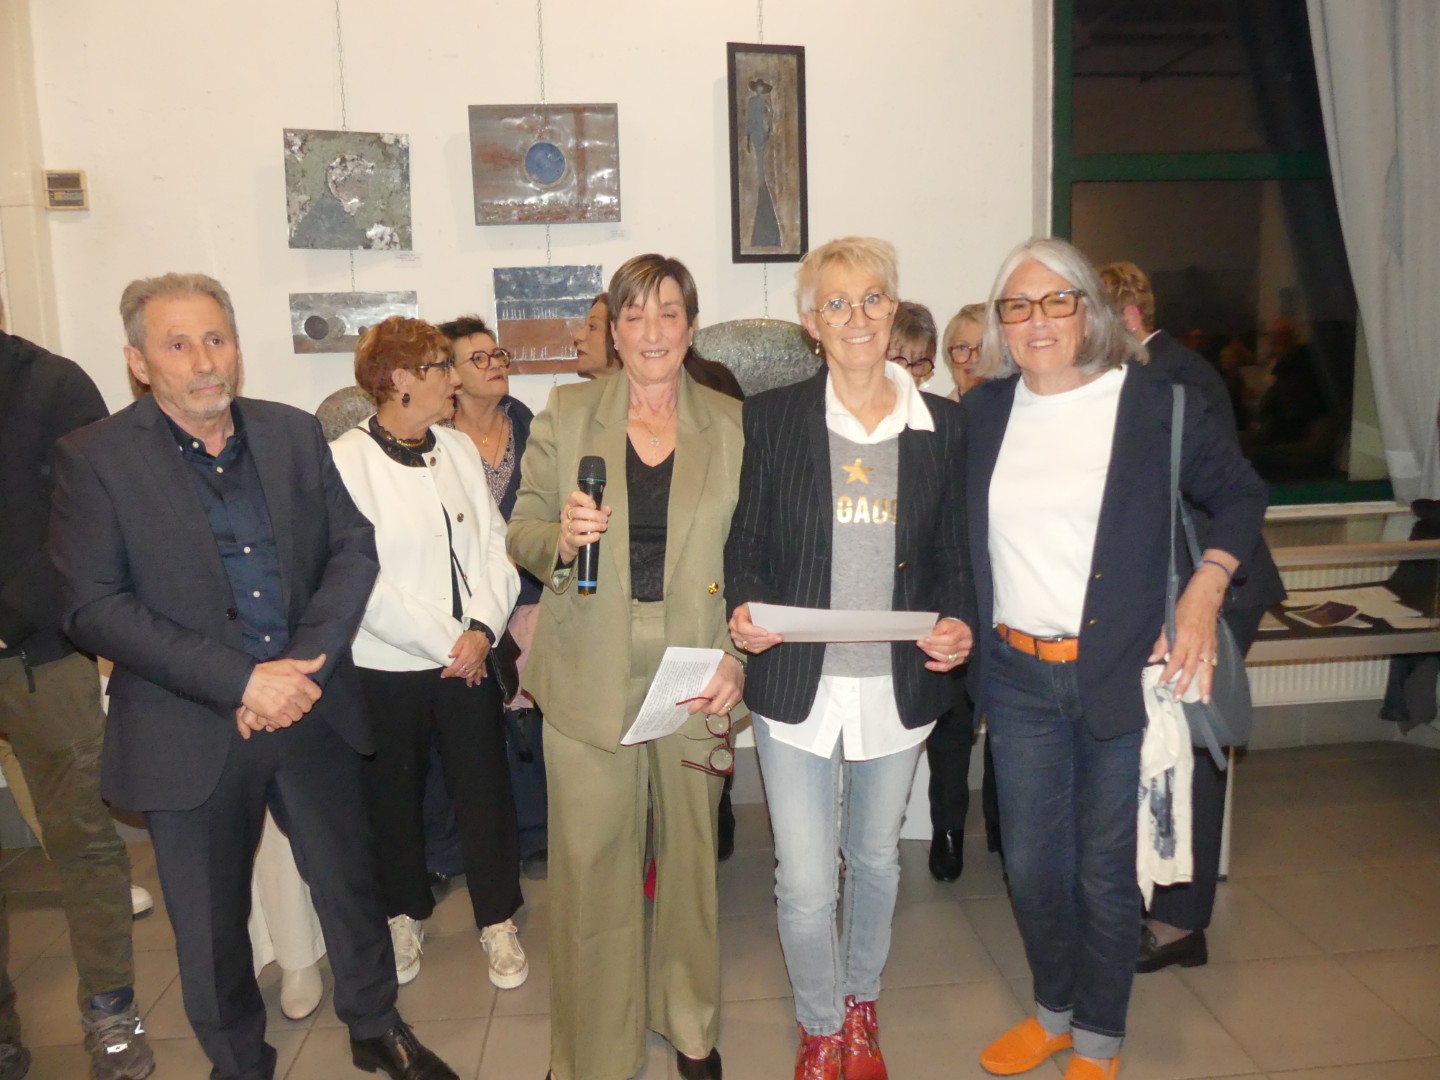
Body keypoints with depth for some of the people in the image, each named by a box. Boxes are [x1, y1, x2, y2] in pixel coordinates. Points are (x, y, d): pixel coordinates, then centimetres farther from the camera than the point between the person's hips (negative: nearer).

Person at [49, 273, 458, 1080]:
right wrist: (241, 681, -20)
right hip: (190, 734, -2)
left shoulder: (296, 433, 4)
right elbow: (93, 606, -13)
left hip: (311, 712, 3)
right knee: (211, 925, 15)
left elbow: (355, 549, 1)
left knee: (351, 882, 17)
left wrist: (305, 663, -13)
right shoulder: (94, 458, -6)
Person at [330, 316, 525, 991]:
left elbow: (495, 544, 2)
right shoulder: (346, 460, -11)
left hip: (469, 658, 3)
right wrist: (444, 641, -13)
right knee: (394, 796, 14)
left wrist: (482, 630, -11)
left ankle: (498, 918, 28)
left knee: (484, 789, 9)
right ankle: (405, 913, 37)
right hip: (387, 664, -3)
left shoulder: (459, 449, 4)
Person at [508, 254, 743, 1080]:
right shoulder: (566, 414, 3)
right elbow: (523, 534, 5)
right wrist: (560, 539, -17)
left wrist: (738, 661, -6)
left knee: (692, 854, 14)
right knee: (590, 864, 5)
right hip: (590, 678, 0)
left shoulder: (732, 425, 3)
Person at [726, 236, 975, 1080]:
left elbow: (953, 553, 7)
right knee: (805, 885, 2)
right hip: (798, 685, -2)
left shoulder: (941, 423, 2)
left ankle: (862, 1006, 48)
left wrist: (959, 623, -11)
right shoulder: (772, 417, -3)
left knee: (876, 859, 21)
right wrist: (744, 607, -17)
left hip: (899, 684, 2)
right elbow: (747, 542, 2)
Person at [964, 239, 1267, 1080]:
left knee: (1105, 871, 10)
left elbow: (1241, 495, 4)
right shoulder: (984, 412, 4)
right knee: (1031, 865, 15)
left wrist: (1205, 590, -9)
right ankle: (1054, 1010, 41)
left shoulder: (1154, 403, -5)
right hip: (1019, 677, 3)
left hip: (1125, 677, -3)